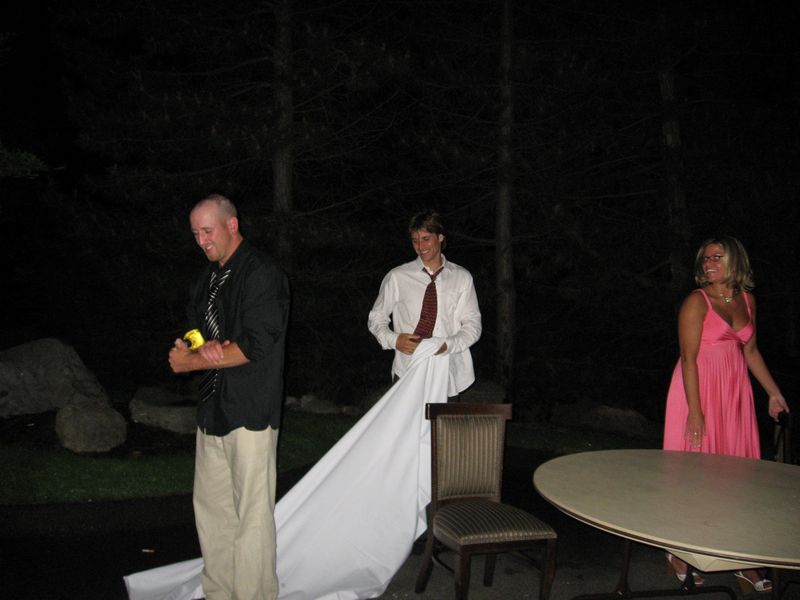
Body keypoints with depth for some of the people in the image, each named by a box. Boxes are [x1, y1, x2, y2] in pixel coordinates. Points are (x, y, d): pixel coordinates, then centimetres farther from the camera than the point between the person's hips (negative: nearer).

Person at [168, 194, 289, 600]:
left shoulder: (261, 274, -10)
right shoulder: (210, 277, 16)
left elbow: (257, 345, -17)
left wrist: (191, 362, -9)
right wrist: (208, 347, -10)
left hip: (249, 410, -8)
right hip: (213, 406, 9)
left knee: (252, 514, -1)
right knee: (210, 506, 14)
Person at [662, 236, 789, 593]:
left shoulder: (747, 300, 9)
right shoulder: (697, 301, -10)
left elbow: (750, 351, 18)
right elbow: (688, 359, -14)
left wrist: (774, 392, 15)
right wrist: (695, 410, -19)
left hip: (735, 392, 6)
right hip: (699, 390, -6)